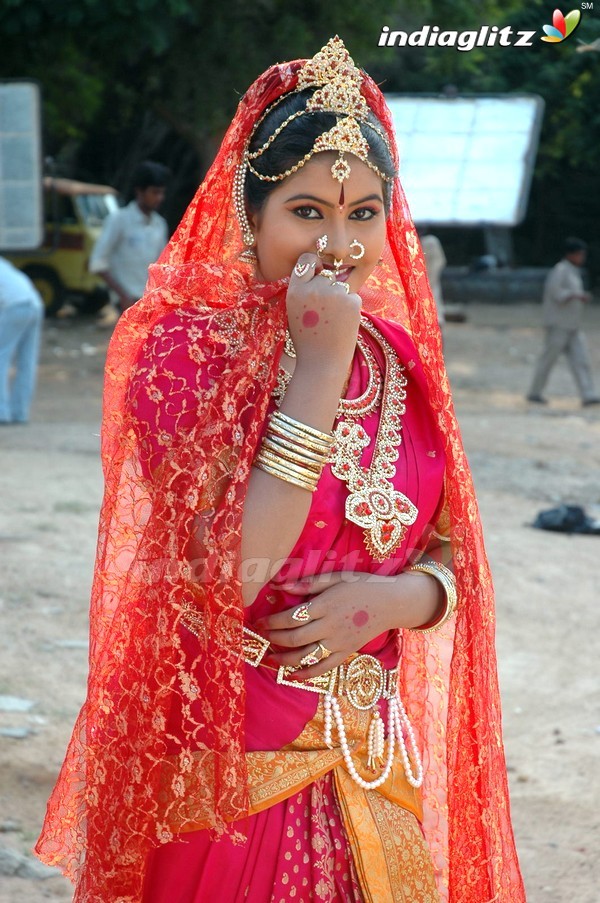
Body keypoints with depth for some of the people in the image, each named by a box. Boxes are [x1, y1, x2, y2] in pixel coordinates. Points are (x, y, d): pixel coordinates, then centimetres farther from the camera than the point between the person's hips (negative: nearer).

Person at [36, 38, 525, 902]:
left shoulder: (399, 353, 4)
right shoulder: (184, 344, -11)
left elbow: (449, 556, 9)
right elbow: (227, 570, -22)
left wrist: (392, 598, -14)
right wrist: (318, 368, -23)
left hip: (371, 761, 5)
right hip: (223, 760, -5)